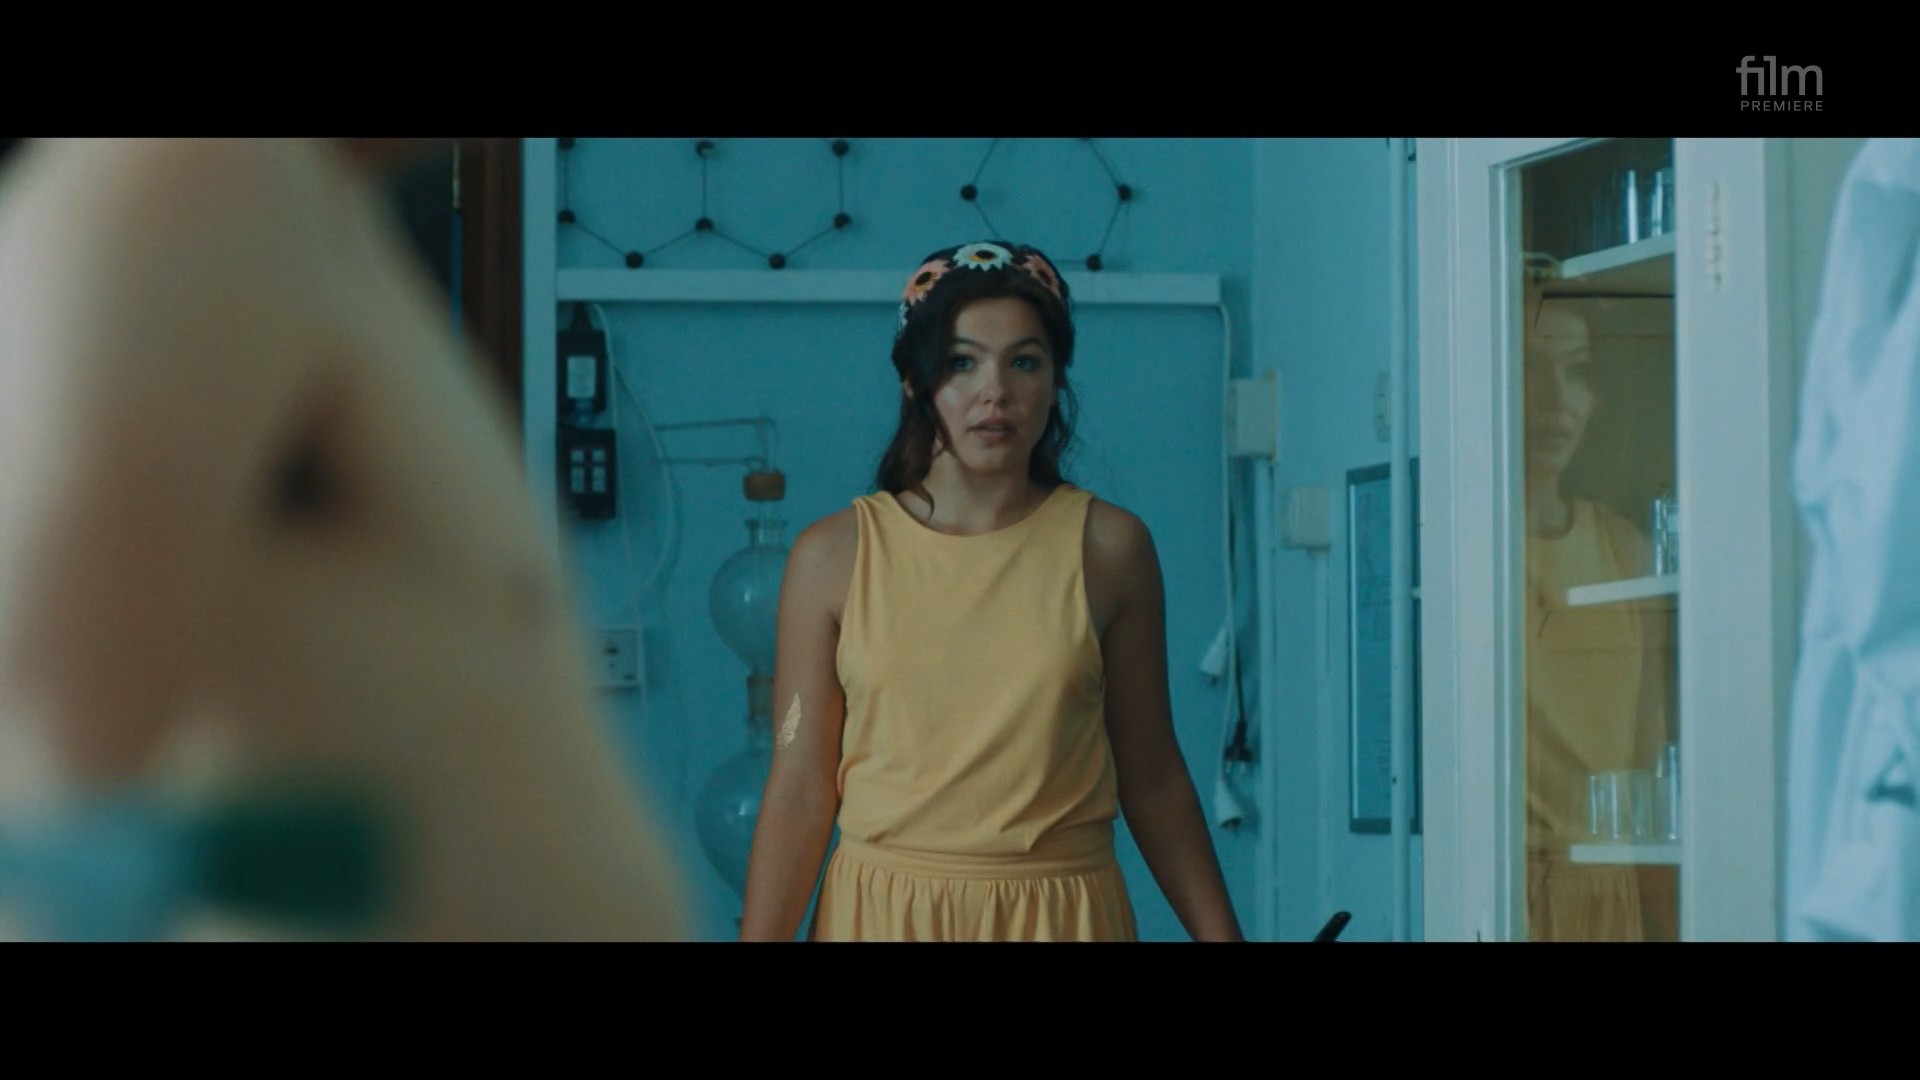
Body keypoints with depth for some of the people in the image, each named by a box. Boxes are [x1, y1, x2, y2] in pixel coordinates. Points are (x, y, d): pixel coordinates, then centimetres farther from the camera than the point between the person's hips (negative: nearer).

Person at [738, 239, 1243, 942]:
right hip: (883, 914, 0)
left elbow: (1154, 783, 5)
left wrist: (1221, 936, 4)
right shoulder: (833, 557, -1)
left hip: (1060, 917, 0)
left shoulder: (1107, 549, 1)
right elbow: (800, 792, -2)